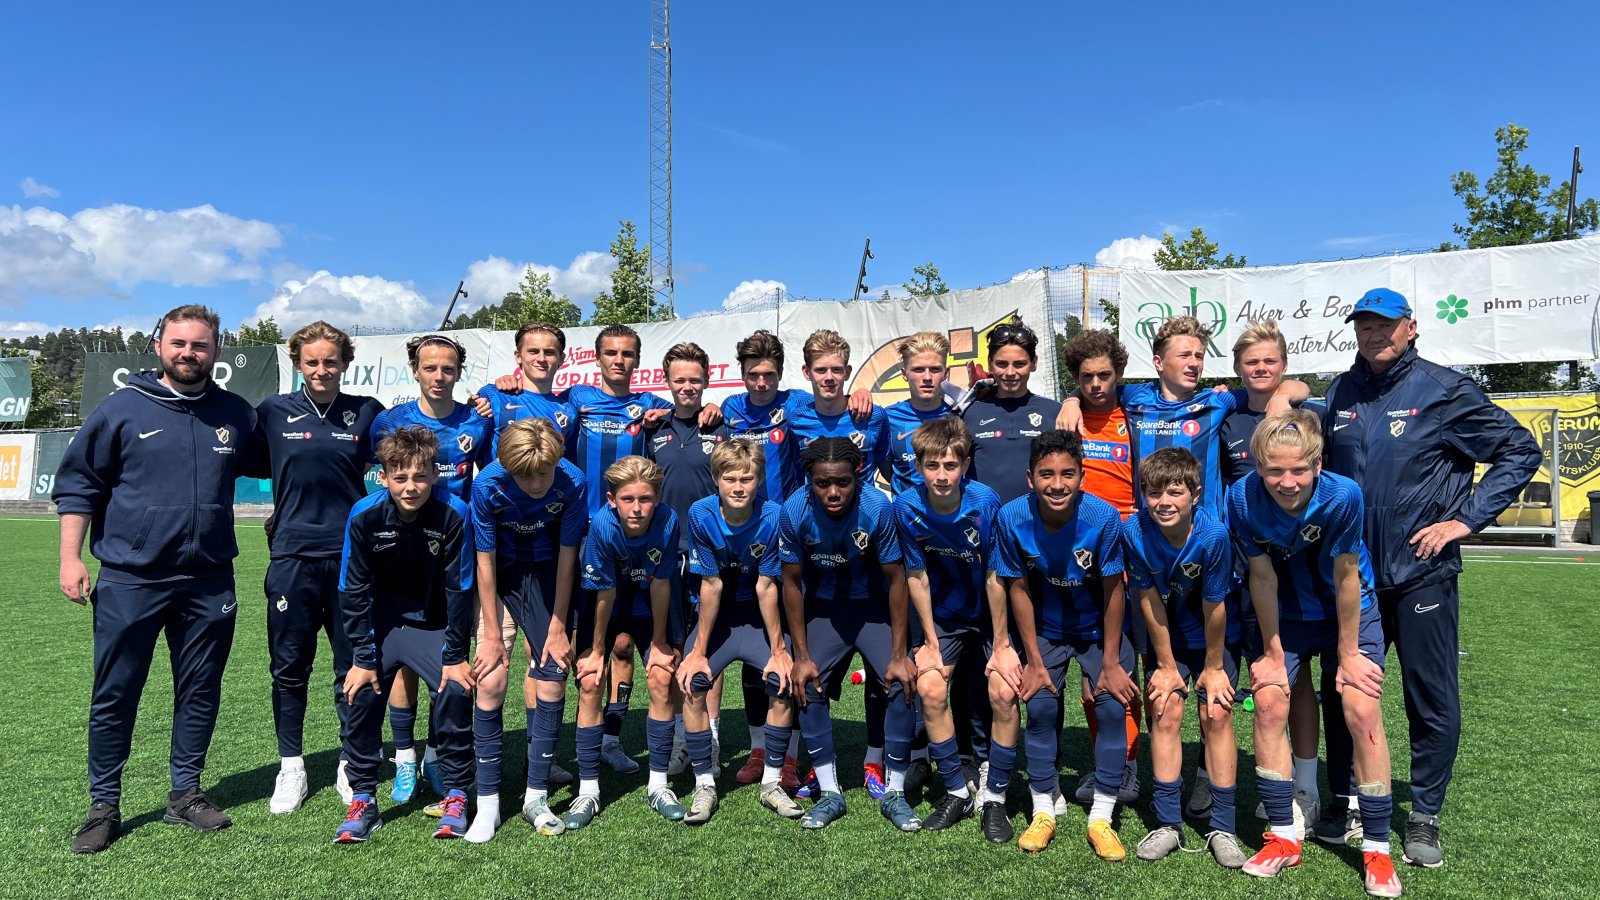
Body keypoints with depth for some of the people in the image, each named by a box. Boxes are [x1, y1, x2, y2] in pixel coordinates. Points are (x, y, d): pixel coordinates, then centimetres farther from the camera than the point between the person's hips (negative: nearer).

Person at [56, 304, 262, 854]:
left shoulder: (237, 414, 6)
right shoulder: (122, 409, -1)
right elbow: (77, 484, 2)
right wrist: (70, 557, -3)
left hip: (209, 583, 2)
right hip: (130, 580, -2)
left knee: (200, 693, 10)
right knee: (114, 696, 6)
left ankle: (186, 794, 25)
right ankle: (104, 806, 20)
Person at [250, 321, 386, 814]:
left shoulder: (366, 412, 3)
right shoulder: (274, 412, 3)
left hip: (351, 553, 0)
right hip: (292, 555, 0)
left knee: (353, 665, 7)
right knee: (289, 667, 8)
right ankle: (291, 769, 22)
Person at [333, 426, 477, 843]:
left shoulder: (454, 514, -23)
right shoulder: (364, 516, -19)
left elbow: (460, 589, -15)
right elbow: (353, 590, -9)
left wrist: (455, 656, -12)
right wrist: (363, 658, -10)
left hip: (434, 624, -1)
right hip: (381, 623, 1)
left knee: (455, 690, -18)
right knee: (361, 693, -13)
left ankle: (455, 797, 2)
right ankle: (363, 801, 7)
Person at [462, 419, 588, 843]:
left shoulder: (572, 483, -25)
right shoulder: (488, 485, -26)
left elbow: (566, 557, -12)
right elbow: (485, 562, -15)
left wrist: (558, 628, -7)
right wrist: (492, 635, -12)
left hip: (543, 570, 1)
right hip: (497, 573, -1)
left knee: (553, 677, -7)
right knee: (491, 682, -11)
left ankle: (536, 796, 7)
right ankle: (488, 803, 2)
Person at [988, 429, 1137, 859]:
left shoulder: (1104, 518, -27)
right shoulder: (1012, 518, -23)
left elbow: (1113, 590, -16)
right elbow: (1019, 589, -12)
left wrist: (1111, 662, -11)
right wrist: (1034, 661, -9)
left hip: (1099, 629, -1)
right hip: (1046, 630, 1)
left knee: (1113, 705, -10)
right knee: (1040, 706, -8)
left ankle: (1101, 817, 4)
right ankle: (1043, 811, 9)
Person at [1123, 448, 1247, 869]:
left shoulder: (1214, 535, -30)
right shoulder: (1135, 532, -24)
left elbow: (1214, 607, -19)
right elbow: (1150, 601, -15)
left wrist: (1213, 667, -9)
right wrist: (1166, 666, -7)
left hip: (1216, 637, -1)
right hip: (1168, 637, 2)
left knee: (1217, 715, -6)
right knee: (1166, 711, -5)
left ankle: (1222, 827, 5)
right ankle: (1168, 823, 5)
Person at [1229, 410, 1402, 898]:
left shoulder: (1342, 495, -31)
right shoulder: (1242, 499, -26)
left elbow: (1345, 577, -20)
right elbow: (1262, 576, -14)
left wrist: (1348, 654, -10)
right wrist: (1273, 653, -6)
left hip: (1350, 612, -2)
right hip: (1285, 615, 2)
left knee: (1362, 712, -11)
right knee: (1268, 704, -6)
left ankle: (1376, 849, 5)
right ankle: (1283, 837, 9)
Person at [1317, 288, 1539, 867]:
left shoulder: (1444, 390, -5)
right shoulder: (1342, 393, 7)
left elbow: (1520, 450, -3)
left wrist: (1465, 519, -9)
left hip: (1421, 573, -4)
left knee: (1433, 700, 4)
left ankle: (1424, 818, 20)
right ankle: (1344, 803, 26)